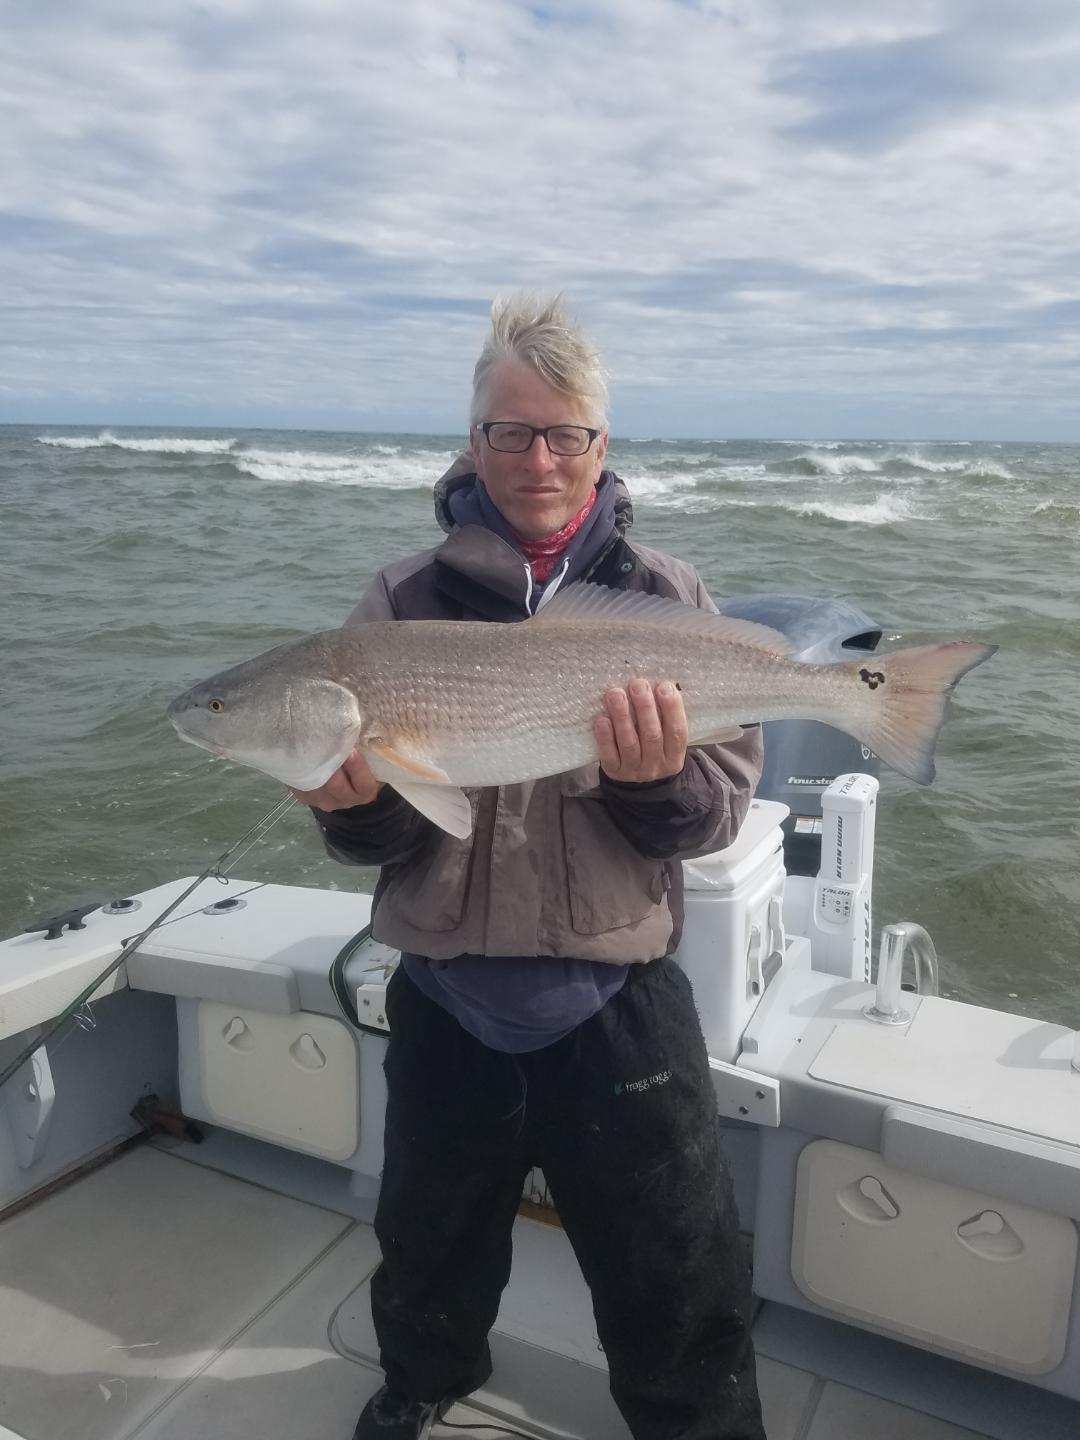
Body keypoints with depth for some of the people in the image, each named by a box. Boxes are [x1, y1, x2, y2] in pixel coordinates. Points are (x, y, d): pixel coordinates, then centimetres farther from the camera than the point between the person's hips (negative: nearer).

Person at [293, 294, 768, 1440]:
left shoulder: (666, 596, -3)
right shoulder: (405, 600, -1)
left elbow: (721, 809, -6)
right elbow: (372, 834, -1)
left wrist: (655, 783, -26)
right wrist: (356, 804, -23)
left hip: (618, 1000, -1)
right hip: (444, 1004, 2)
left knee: (677, 1292, 13)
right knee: (430, 1244, 26)